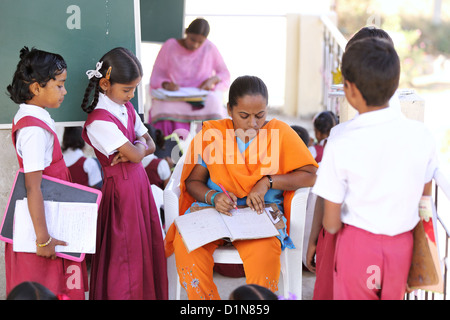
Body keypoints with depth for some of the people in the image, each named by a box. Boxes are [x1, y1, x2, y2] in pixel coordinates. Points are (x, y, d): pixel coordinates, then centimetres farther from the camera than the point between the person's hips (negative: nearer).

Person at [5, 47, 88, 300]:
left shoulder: (27, 117, 7)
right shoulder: (35, 130, -24)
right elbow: (33, 188, -26)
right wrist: (43, 238, -24)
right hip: (41, 219, -10)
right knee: (47, 288, 2)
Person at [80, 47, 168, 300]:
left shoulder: (127, 108, 7)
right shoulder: (99, 121, -20)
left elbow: (150, 145, 11)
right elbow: (135, 155, -20)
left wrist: (132, 150, -10)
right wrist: (139, 144, 2)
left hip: (139, 182, 8)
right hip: (121, 187, -8)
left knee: (148, 247, 12)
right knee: (127, 253, 0)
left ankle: (149, 294, 22)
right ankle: (124, 295, 13)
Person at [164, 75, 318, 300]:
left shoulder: (280, 132, 1)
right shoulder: (211, 134, 6)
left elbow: (310, 176, -3)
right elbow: (193, 182, 9)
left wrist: (268, 181, -15)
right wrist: (213, 197, -13)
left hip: (261, 213, -2)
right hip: (215, 209, 2)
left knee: (263, 250, -36)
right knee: (185, 242, -29)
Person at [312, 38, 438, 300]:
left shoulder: (341, 146, -20)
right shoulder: (422, 136, -10)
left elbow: (332, 224, -13)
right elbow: (425, 199, 5)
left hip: (358, 246, -3)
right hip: (402, 247, 3)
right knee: (393, 295, 23)